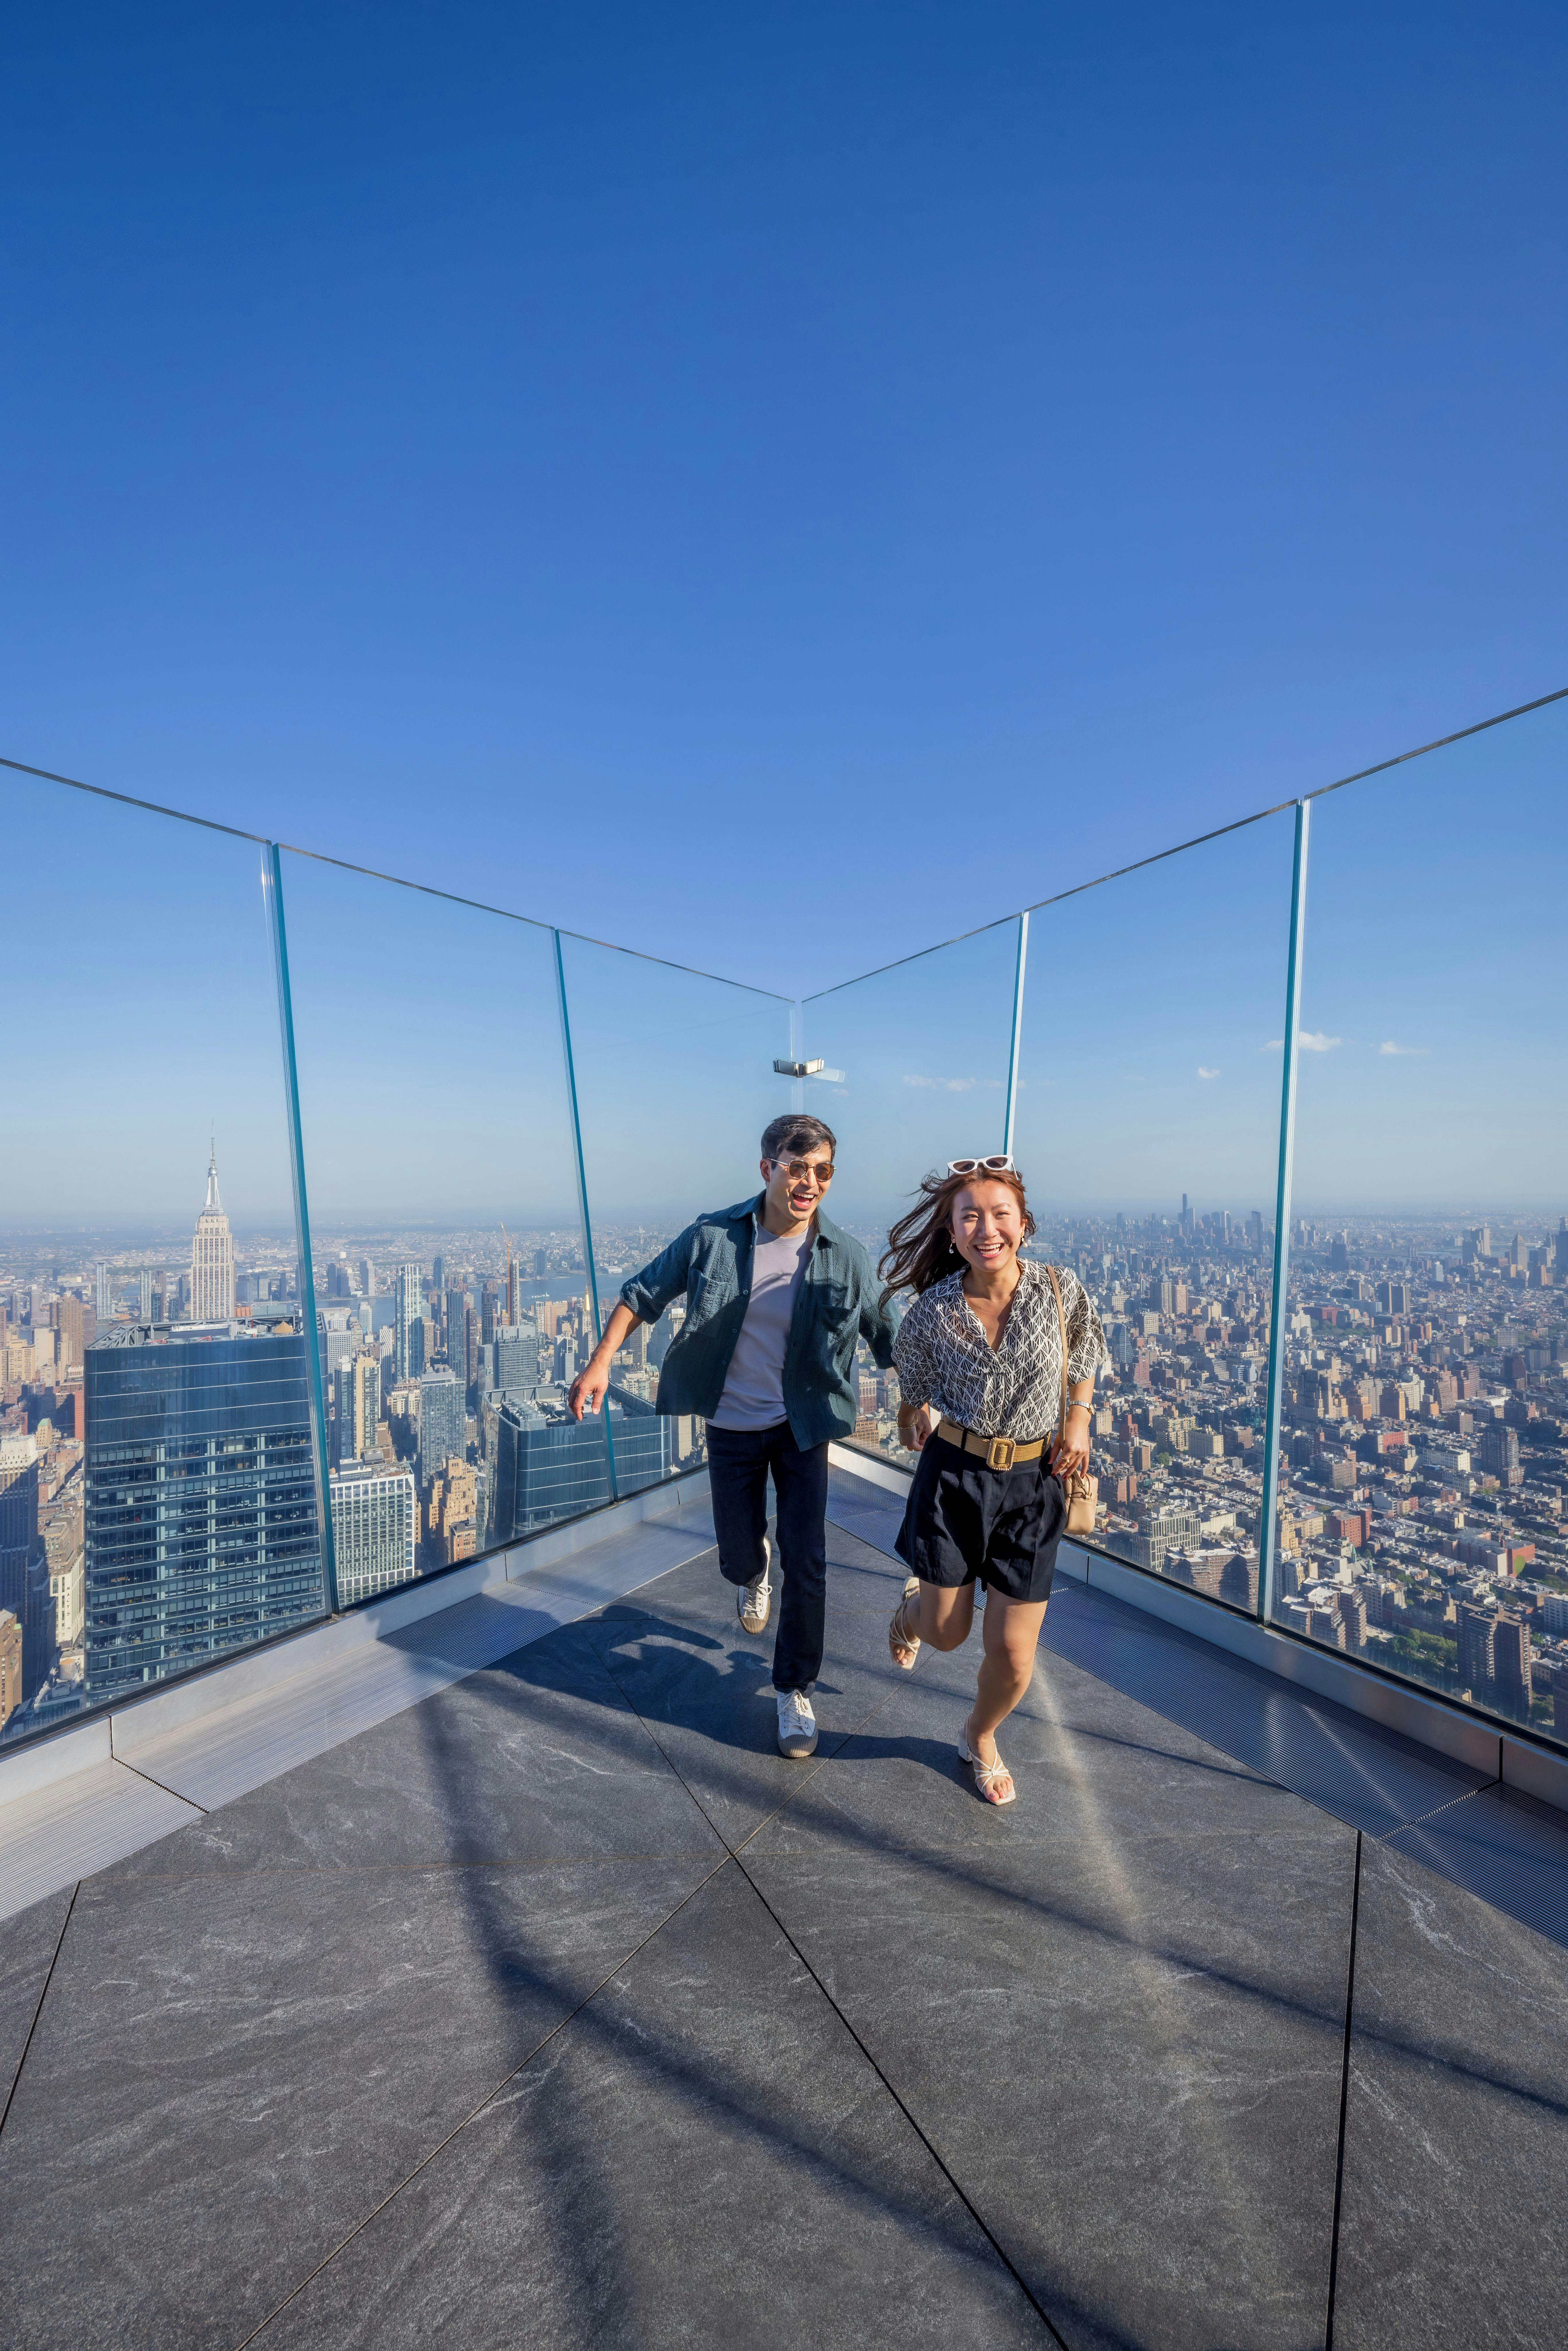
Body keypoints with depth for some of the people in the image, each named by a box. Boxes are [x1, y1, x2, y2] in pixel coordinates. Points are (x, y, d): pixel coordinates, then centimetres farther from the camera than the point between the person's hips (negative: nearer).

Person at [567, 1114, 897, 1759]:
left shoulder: (845, 1258, -12)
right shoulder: (713, 1237, -14)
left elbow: (886, 1338, 1)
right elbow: (643, 1294, -4)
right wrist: (601, 1362, -12)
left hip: (803, 1427, 0)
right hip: (731, 1426, 0)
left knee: (806, 1565, 0)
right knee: (738, 1556, 14)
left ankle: (795, 1690, 26)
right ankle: (753, 1573, 55)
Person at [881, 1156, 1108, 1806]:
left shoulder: (1061, 1290, -11)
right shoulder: (933, 1310, -12)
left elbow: (1086, 1354, 10)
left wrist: (1078, 1418, -1)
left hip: (1031, 1484, 1)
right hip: (953, 1476, -1)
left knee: (1014, 1653, 7)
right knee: (946, 1631, 10)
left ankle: (980, 1737, 41)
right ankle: (915, 1605, 50)